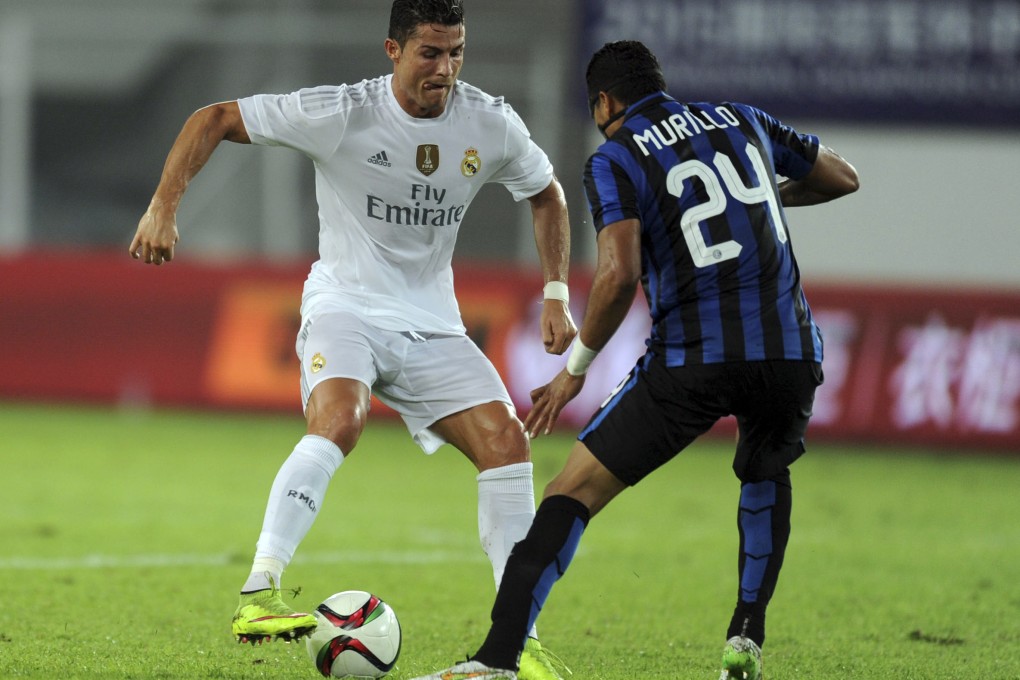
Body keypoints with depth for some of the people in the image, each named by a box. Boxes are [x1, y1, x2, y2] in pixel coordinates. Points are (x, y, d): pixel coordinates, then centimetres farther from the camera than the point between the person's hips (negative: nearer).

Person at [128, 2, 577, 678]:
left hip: (431, 323, 4)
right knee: (339, 420, -33)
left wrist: (557, 293, 8)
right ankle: (257, 597, -35)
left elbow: (546, 194, 17)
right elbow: (214, 119, -8)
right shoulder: (342, 113, -15)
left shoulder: (492, 124, -3)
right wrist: (165, 205, -20)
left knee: (507, 442, -11)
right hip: (346, 306, -4)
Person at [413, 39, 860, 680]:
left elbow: (620, 275, -11)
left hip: (690, 361, -4)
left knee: (572, 492, 0)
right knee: (766, 474, 35)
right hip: (790, 350, 4)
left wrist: (576, 366, 1)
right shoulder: (742, 121, 18)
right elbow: (843, 178, 28)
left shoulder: (615, 159, 4)